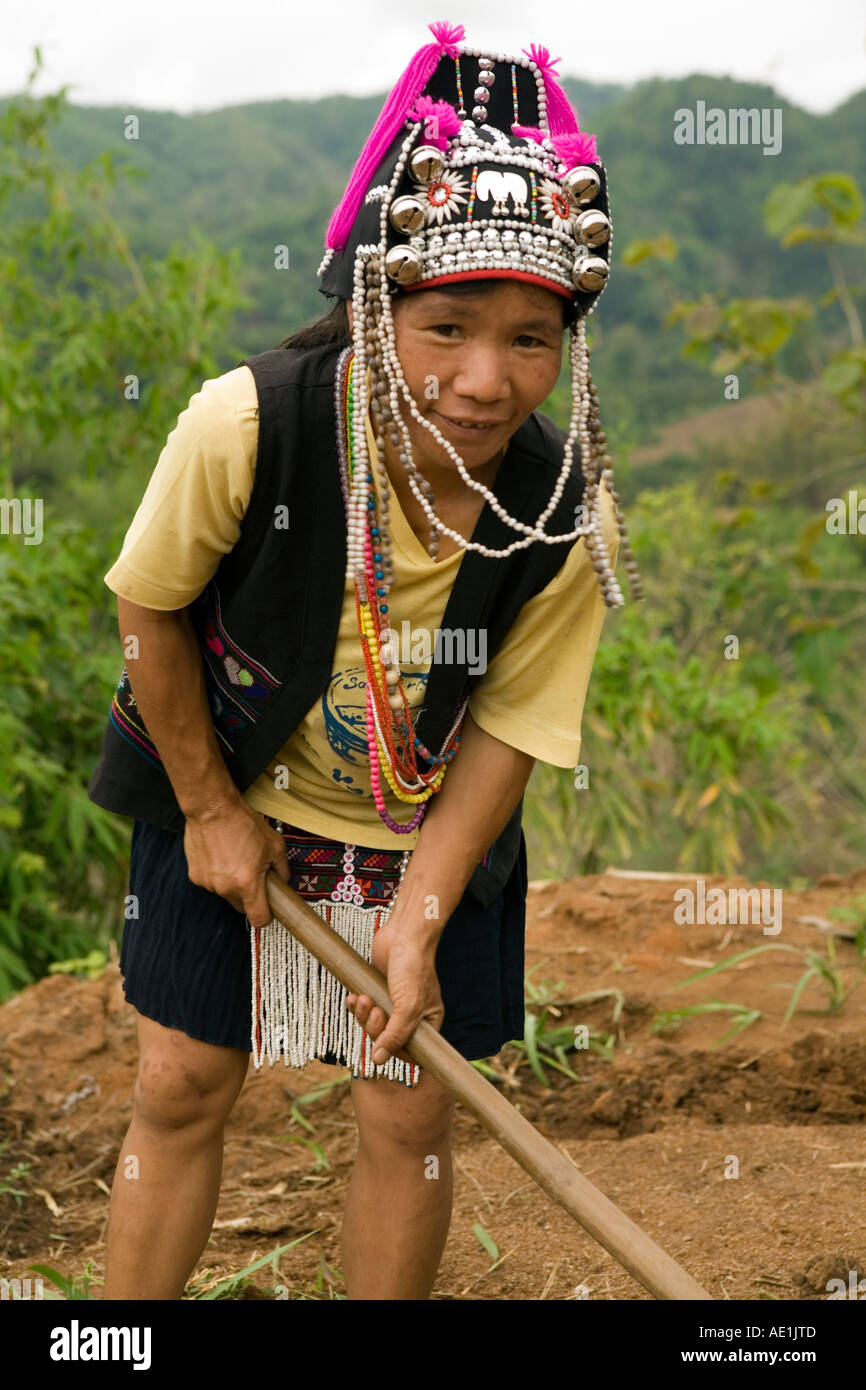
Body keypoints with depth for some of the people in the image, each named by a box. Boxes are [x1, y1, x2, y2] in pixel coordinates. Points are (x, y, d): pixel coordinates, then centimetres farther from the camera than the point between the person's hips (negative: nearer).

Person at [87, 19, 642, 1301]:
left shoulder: (569, 519, -23)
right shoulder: (244, 427, -29)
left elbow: (508, 729, -12)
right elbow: (153, 612, -12)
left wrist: (420, 915, -18)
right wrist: (210, 807, -6)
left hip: (428, 845, 1)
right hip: (230, 809, -1)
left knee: (411, 1121, 8)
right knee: (180, 1090, 9)